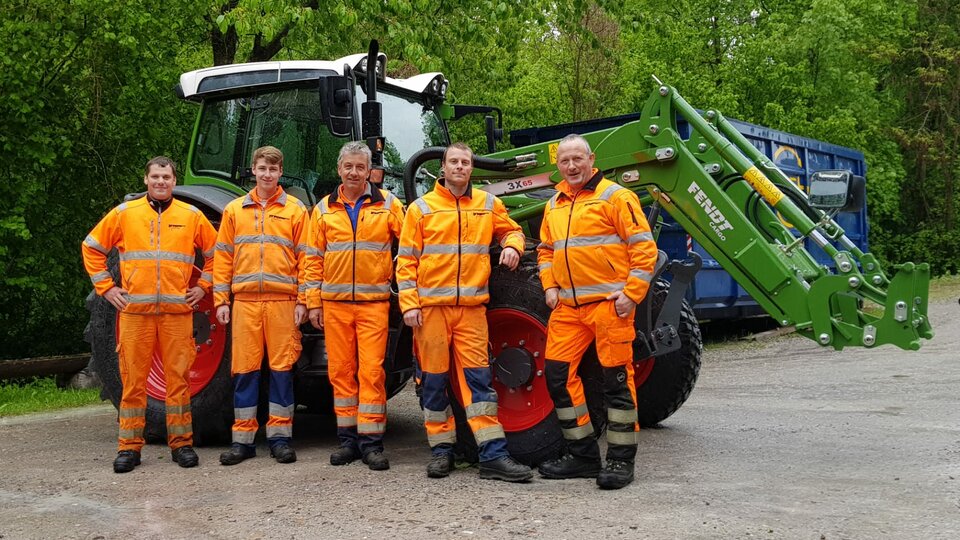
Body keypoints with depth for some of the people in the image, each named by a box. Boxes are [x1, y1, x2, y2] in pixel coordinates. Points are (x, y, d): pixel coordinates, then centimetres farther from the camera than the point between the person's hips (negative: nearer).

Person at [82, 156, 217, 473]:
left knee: (178, 376, 2)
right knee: (133, 378, 3)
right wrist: (106, 287, 8)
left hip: (177, 310, 0)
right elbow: (91, 248, 14)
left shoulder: (191, 216, 8)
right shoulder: (124, 214, 7)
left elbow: (216, 253, 17)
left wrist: (203, 286, 9)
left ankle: (181, 442, 12)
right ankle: (130, 446, 11)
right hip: (134, 310, 0)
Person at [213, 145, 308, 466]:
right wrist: (221, 300, 5)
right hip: (245, 301, 2)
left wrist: (303, 300, -3)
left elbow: (305, 257, 4)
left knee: (281, 366, 1)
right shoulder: (234, 210, 12)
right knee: (244, 368, 3)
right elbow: (223, 257, 11)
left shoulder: (295, 210, 6)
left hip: (283, 300, -1)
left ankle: (280, 436, 10)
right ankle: (243, 438, 10)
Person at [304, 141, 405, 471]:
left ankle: (371, 441, 1)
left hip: (373, 301, -2)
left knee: (371, 370, -5)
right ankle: (348, 438, 16)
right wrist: (313, 302, 5)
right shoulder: (324, 209, 10)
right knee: (340, 370, 6)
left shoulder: (387, 204, 4)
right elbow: (313, 258, 10)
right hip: (334, 303, 2)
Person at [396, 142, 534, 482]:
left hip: (472, 306, 1)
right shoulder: (421, 208, 5)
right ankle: (441, 450, 15)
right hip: (431, 306, -1)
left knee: (478, 377, -2)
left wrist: (512, 246, 3)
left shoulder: (488, 205, 11)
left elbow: (511, 230, 27)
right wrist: (409, 304, -6)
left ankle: (493, 455, -3)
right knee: (434, 379, 3)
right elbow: (406, 260, 3)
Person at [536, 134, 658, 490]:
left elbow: (644, 247, -8)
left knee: (617, 378, -2)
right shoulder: (554, 206, 16)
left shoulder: (615, 196, -4)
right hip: (568, 307, 7)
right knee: (558, 373, 5)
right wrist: (550, 286, 12)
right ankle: (582, 454, 17)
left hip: (609, 303, -7)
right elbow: (545, 250, 27)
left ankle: (621, 460, 8)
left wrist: (632, 293, -13)